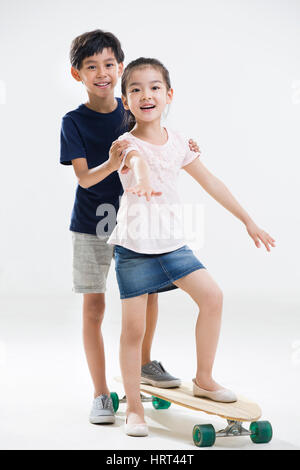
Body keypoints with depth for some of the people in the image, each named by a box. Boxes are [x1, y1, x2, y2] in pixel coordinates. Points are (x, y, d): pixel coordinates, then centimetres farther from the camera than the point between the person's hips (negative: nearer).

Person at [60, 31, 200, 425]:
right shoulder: (74, 122, -10)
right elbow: (84, 177, -19)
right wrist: (112, 163, -38)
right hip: (91, 226, -3)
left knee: (148, 292, 11)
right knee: (94, 307, 0)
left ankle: (145, 364, 37)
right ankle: (101, 395, 11)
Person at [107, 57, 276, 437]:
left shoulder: (177, 141, 6)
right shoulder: (127, 143, -9)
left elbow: (211, 183, 14)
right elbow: (138, 159, -35)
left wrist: (248, 221, 18)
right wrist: (142, 181, -60)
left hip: (171, 243, 5)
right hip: (133, 247, -5)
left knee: (212, 295, -6)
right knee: (133, 327, -1)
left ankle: (203, 379, 13)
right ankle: (133, 406, 13)